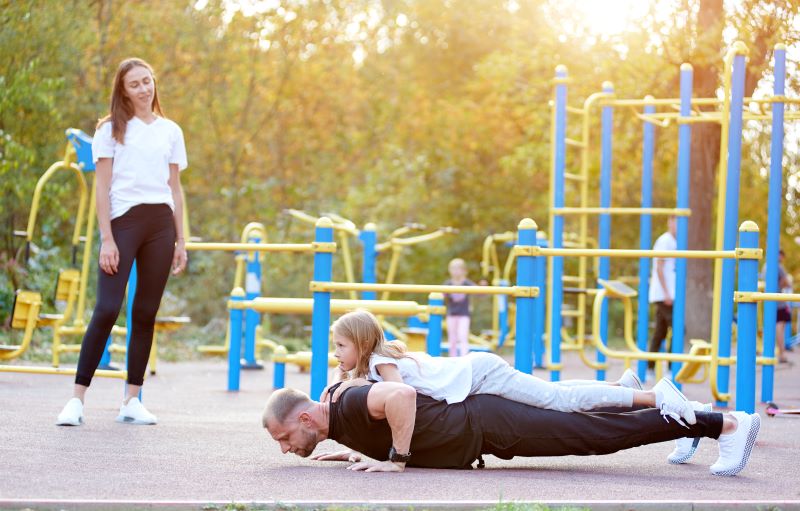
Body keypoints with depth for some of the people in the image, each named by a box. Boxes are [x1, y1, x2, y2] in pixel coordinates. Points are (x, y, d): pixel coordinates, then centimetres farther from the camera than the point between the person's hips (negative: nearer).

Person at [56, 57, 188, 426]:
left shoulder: (171, 132, 14)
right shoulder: (112, 130, 4)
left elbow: (175, 189, 15)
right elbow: (102, 187, -1)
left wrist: (180, 240, 10)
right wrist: (107, 239, -9)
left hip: (160, 223, 4)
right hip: (123, 220, -4)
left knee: (146, 313, 3)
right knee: (107, 309, -13)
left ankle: (131, 401, 7)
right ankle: (77, 398, -11)